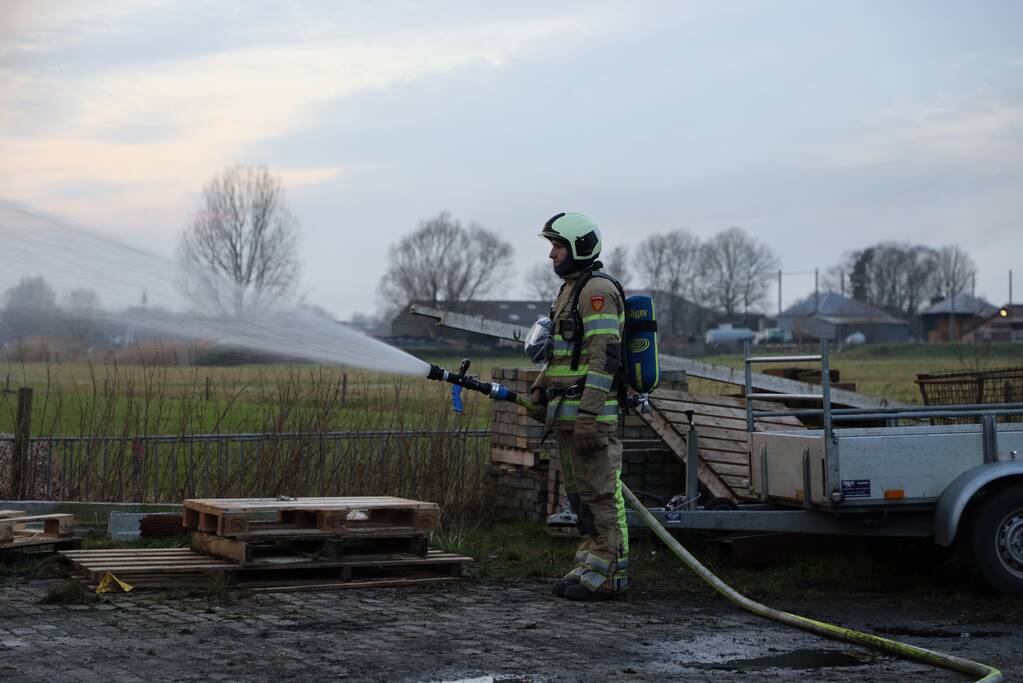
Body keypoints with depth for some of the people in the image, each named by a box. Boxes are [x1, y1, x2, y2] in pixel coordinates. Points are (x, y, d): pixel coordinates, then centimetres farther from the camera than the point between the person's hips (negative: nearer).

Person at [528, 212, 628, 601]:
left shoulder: (598, 291, -12)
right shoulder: (569, 290, 21)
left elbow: (605, 357, -20)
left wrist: (588, 415, -24)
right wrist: (539, 392, 24)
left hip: (592, 412, -11)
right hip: (566, 413, 11)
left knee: (600, 495, -7)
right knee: (580, 495, 13)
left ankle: (608, 574, -4)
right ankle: (590, 567, 19)